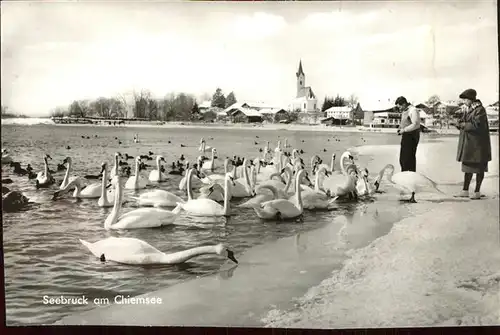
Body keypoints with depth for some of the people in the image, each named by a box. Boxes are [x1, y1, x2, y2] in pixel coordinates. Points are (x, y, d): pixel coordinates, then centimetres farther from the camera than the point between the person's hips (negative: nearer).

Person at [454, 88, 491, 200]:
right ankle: (465, 190, 17)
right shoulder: (467, 109, 11)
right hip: (468, 143, 8)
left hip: (478, 142, -8)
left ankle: (477, 191, 8)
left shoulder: (480, 110, -14)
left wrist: (464, 125, -13)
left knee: (479, 167, 2)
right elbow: (463, 121, 16)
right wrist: (460, 125, -7)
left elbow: (477, 125, -23)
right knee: (467, 166, 11)